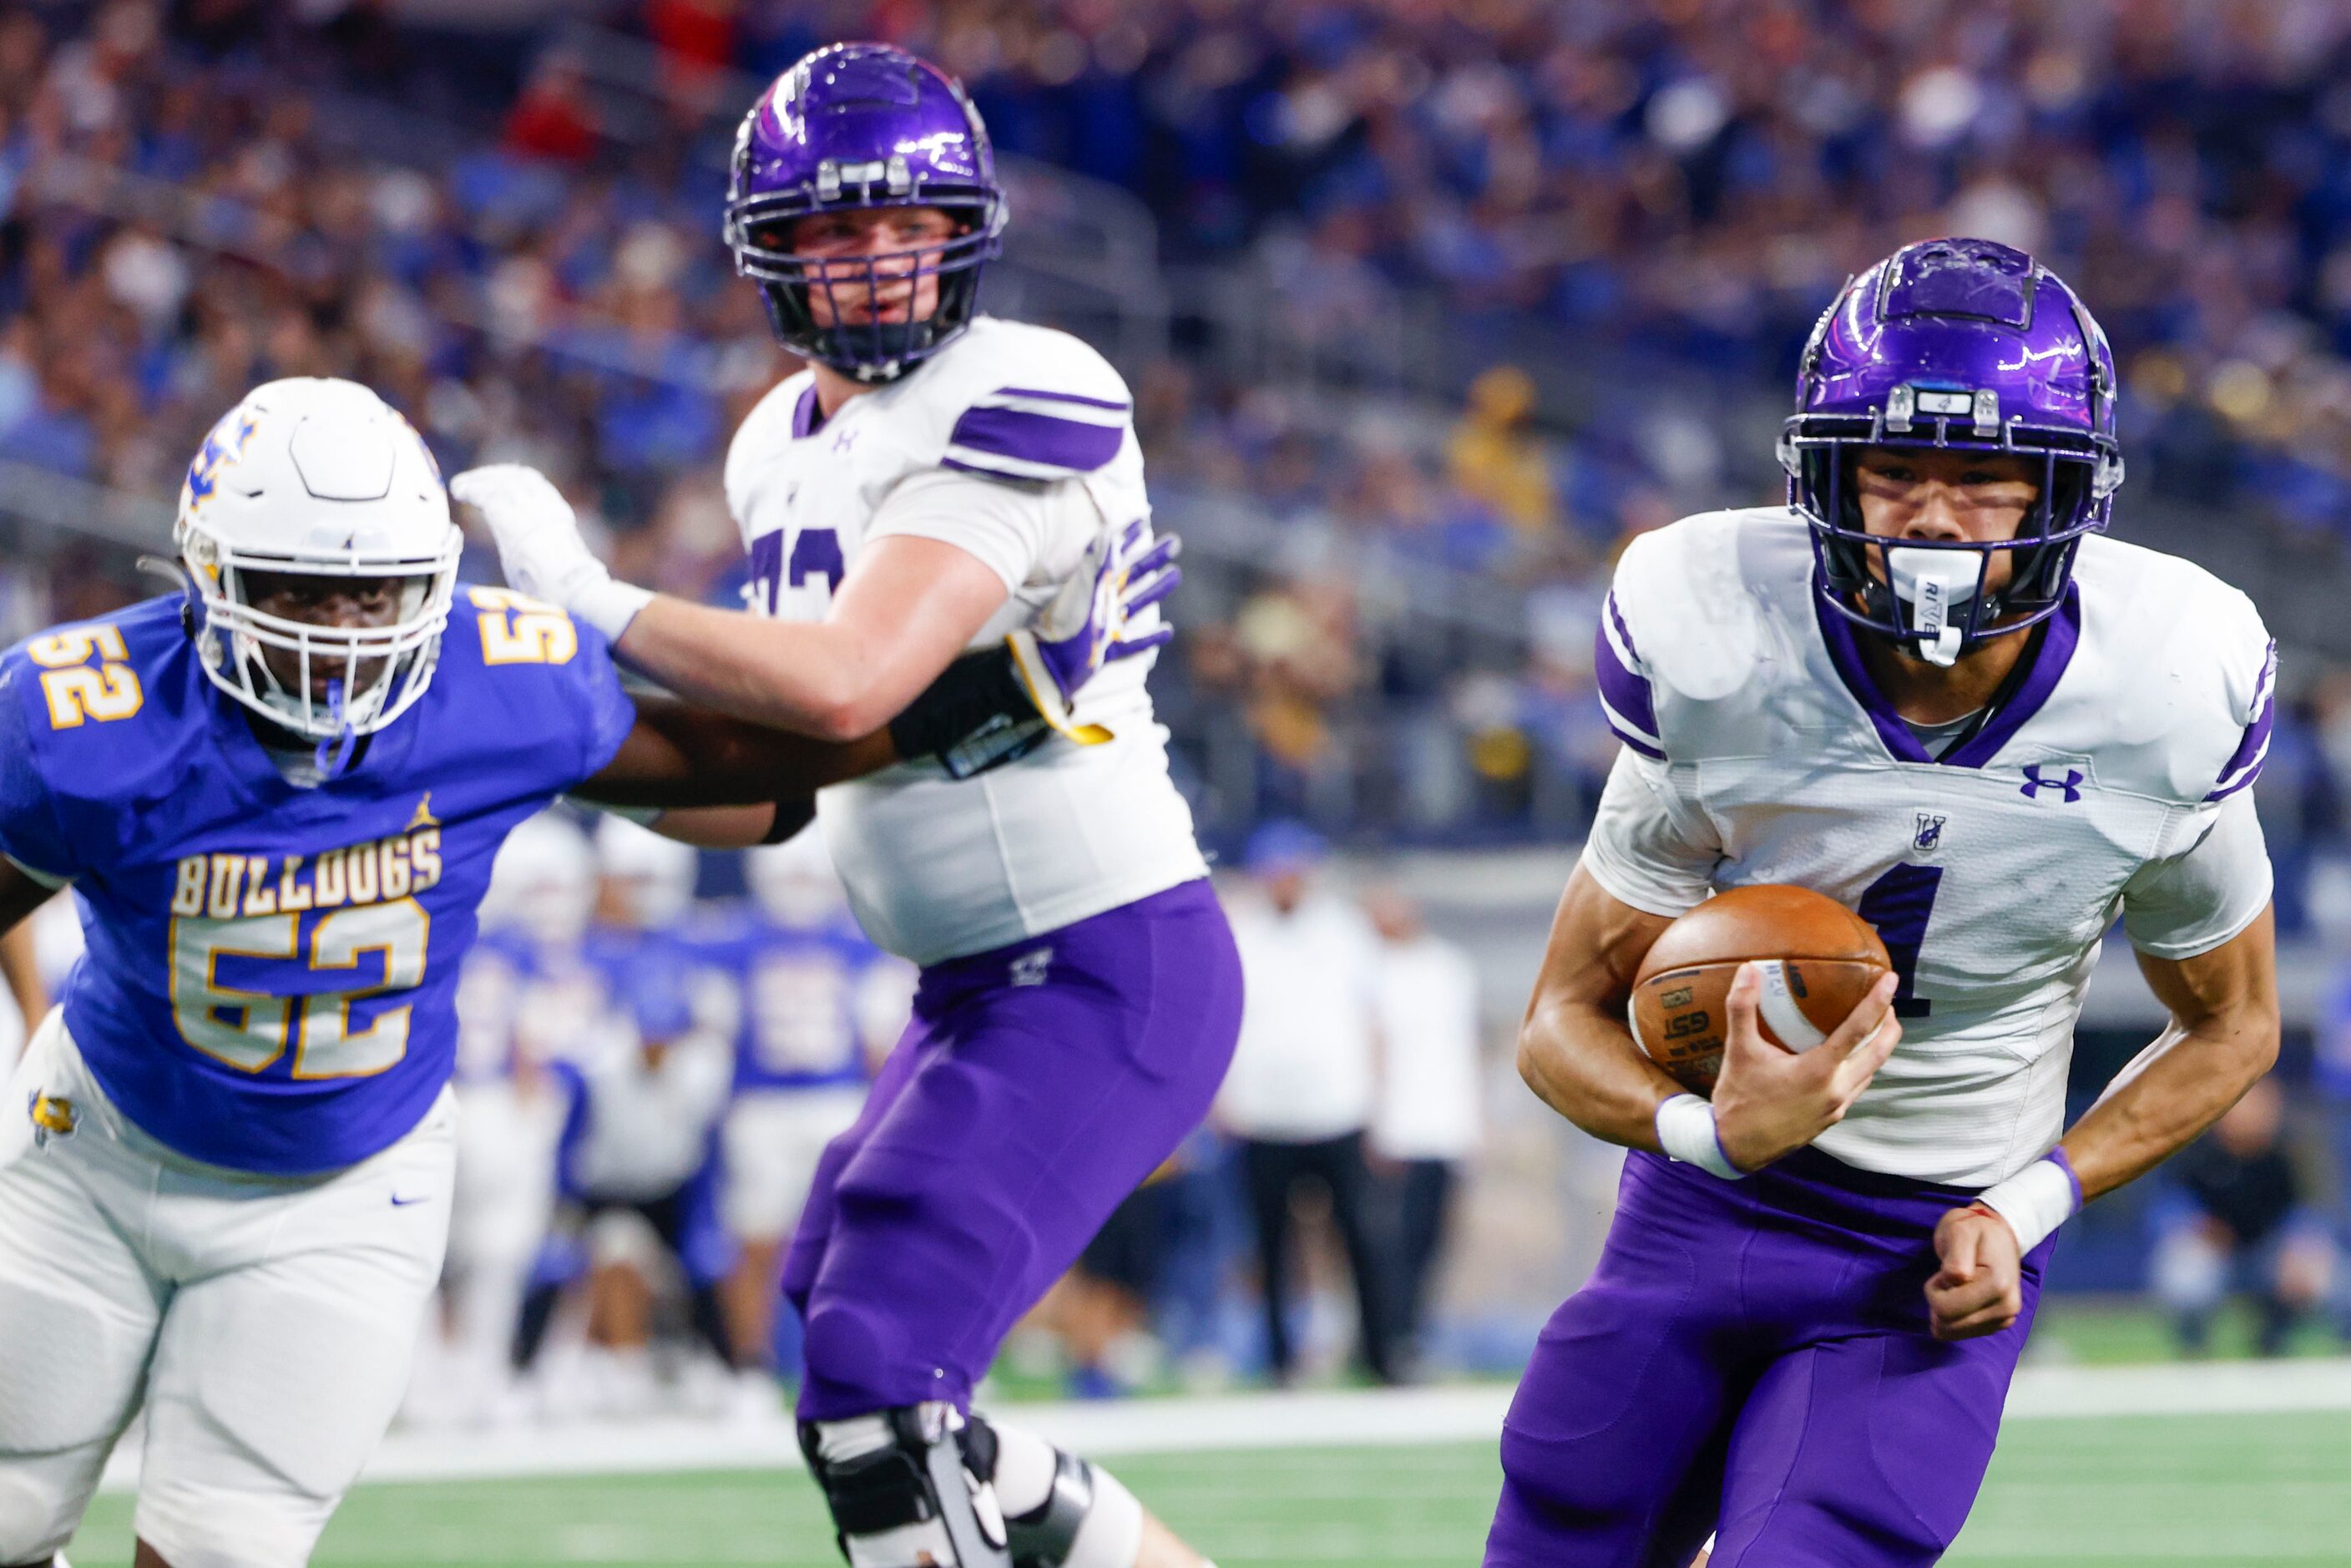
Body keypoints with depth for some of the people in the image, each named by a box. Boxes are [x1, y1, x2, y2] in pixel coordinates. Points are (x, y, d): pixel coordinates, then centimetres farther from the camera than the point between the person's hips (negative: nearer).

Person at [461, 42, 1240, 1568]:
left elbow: (843, 687, -29)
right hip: (978, 983, 10)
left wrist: (587, 597, -19)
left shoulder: (1018, 405, -17)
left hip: (1111, 971, -10)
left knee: (874, 1391, -18)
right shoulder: (787, 447, 11)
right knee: (859, 1368, 14)